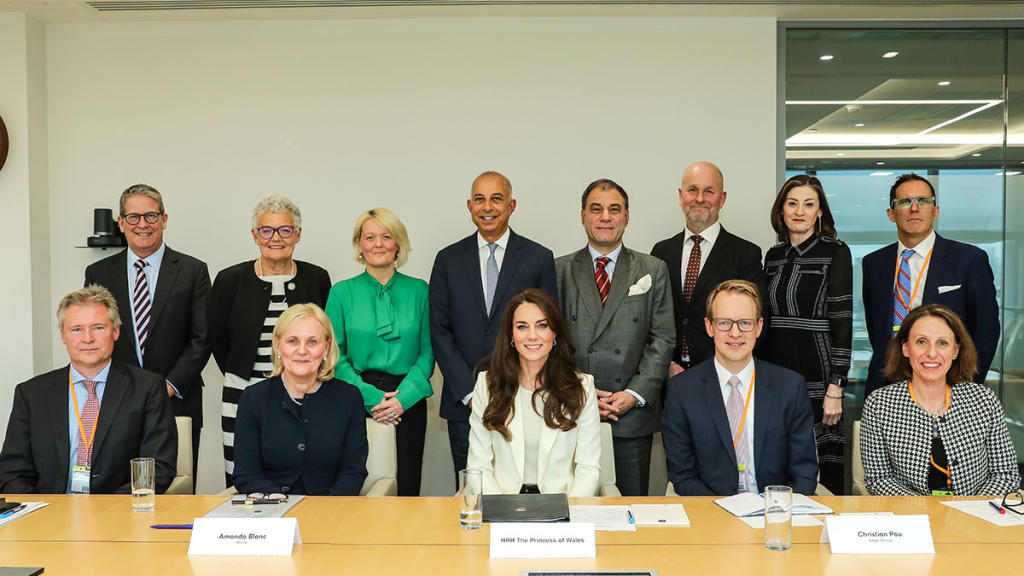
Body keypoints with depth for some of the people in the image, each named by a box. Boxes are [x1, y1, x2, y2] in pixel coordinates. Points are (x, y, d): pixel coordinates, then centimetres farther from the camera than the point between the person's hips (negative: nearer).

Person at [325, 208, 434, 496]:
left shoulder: (418, 290, 6)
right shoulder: (342, 292, 4)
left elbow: (428, 351, 4)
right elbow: (335, 355, 1)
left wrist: (403, 397, -9)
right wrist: (371, 397, -10)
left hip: (408, 403, 1)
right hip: (357, 402, 0)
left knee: (407, 488, 3)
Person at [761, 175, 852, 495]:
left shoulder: (835, 252, -4)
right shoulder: (773, 255, 12)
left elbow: (842, 321, -9)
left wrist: (835, 388, -14)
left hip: (816, 373, -5)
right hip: (775, 371, 5)